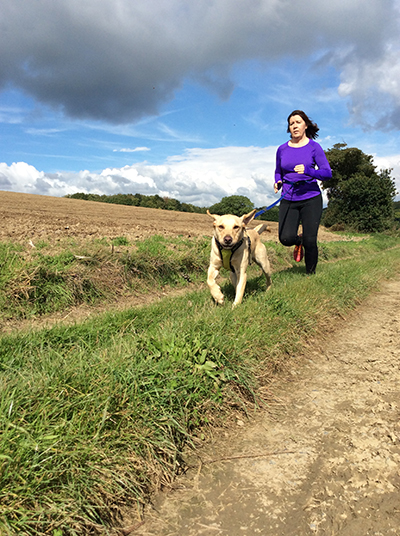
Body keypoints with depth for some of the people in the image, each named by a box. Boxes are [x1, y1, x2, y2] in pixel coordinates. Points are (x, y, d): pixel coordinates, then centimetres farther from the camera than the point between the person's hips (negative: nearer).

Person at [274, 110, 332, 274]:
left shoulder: (314, 147, 0)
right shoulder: (282, 149, 9)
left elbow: (327, 173, -6)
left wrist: (307, 171, -23)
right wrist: (278, 182, -1)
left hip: (311, 199, -2)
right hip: (288, 200, 2)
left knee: (310, 241, -6)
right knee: (286, 238, -15)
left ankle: (311, 274, 17)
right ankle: (298, 242, 23)